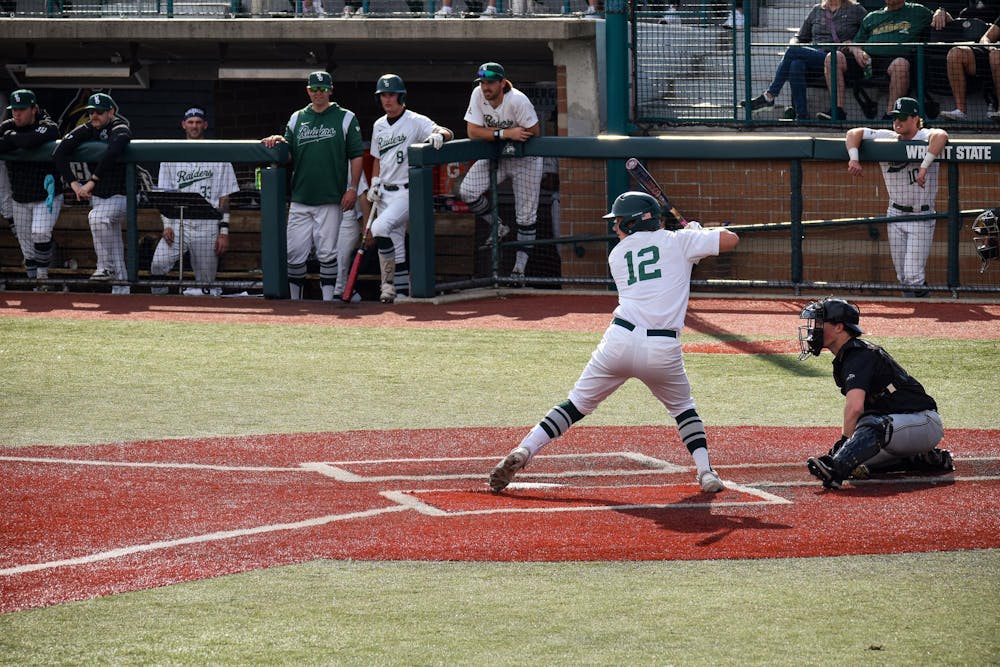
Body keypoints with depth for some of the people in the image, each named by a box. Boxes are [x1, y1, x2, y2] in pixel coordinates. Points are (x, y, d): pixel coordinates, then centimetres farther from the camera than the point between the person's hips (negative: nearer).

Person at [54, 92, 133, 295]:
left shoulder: (120, 129, -15)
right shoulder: (86, 130, 1)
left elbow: (113, 153, -36)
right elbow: (60, 152, -8)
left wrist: (93, 181, -37)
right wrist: (74, 183, -18)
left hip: (121, 196, -6)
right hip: (98, 197, 6)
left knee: (98, 217, -34)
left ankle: (106, 268, -26)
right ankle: (121, 292, 14)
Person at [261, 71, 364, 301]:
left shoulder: (345, 118, 3)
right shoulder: (297, 119, 15)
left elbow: (356, 155, 0)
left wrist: (352, 189, -8)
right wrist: (278, 142, -7)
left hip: (330, 200, -4)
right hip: (300, 200, 4)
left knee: (327, 253, -5)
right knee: (294, 254, 1)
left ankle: (328, 300, 1)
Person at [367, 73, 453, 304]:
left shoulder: (416, 122, -6)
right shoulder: (379, 126, 14)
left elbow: (448, 133, -16)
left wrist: (439, 134, -39)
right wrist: (374, 183, 7)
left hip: (407, 192, -7)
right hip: (385, 194, 7)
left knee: (380, 228, -26)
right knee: (395, 247, 5)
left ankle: (390, 280, -13)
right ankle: (401, 292, 11)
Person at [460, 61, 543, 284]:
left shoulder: (517, 100, -26)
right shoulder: (478, 95, -14)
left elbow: (533, 132, -22)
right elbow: (473, 132, -16)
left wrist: (493, 133, -18)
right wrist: (505, 133, -29)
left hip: (525, 159, -4)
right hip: (496, 157, 4)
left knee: (526, 214, -1)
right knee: (467, 191, -16)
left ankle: (520, 264, 14)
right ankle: (497, 228, 9)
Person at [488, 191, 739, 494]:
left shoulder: (616, 255, 18)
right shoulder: (678, 241, 9)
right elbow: (730, 240, 6)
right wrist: (698, 231, 27)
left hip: (620, 341, 1)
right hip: (663, 351, -1)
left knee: (577, 404, 11)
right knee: (683, 407, 24)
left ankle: (523, 451, -4)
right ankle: (705, 472, 9)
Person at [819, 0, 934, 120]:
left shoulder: (917, 11, 20)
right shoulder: (871, 17, 29)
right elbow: (854, 44, 27)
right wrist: (857, 51, 3)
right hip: (867, 60, 4)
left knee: (900, 64, -41)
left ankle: (890, 115, -36)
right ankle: (837, 112, -27)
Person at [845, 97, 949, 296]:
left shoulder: (925, 137, -12)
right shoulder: (886, 138, 2)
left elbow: (941, 136, -35)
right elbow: (854, 133, -3)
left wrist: (925, 166, -45)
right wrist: (853, 159, -21)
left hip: (922, 217, -5)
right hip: (896, 213, 5)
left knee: (913, 276, -11)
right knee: (903, 278, 9)